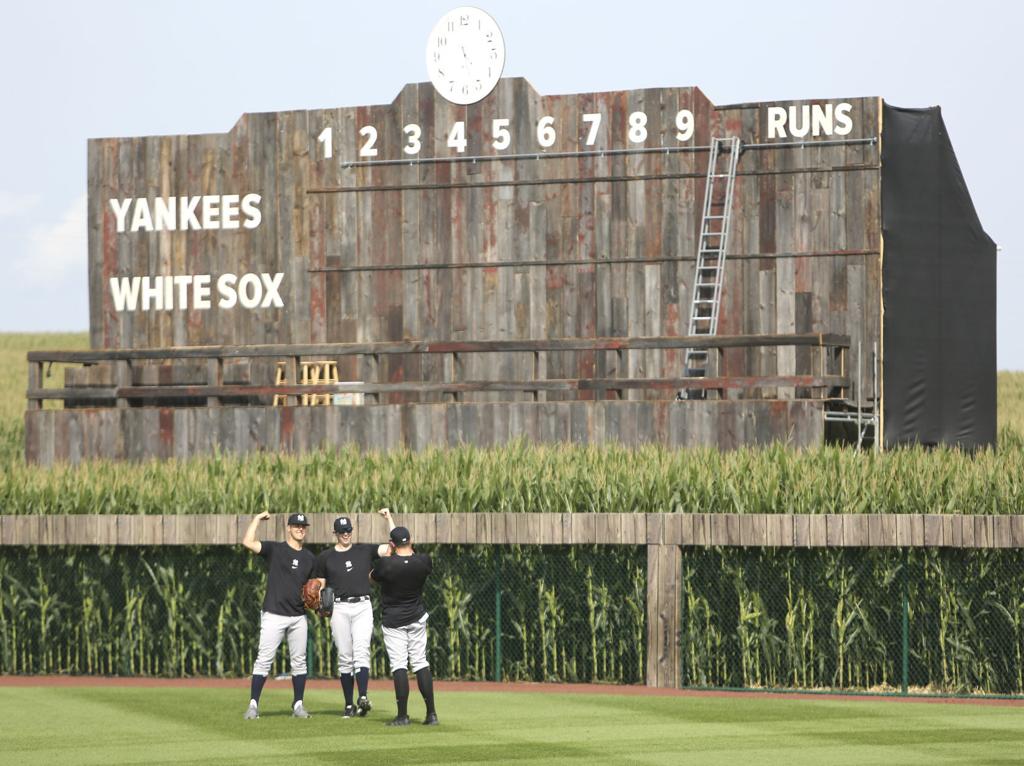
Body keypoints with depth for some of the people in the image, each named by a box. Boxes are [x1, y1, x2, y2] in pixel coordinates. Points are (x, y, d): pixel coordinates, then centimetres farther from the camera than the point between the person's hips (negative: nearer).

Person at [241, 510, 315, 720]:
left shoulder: (310, 559, 14)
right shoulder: (275, 549, 1)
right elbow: (248, 542, -14)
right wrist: (257, 520, -7)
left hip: (299, 617, 4)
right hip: (274, 616, -4)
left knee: (299, 662, 6)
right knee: (263, 660, -7)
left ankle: (298, 705, 13)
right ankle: (253, 704, -5)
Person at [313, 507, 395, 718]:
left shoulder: (365, 550, 10)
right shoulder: (325, 557, 9)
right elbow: (319, 587, 12)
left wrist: (389, 518, -1)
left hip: (363, 607, -1)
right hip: (339, 609, 1)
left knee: (361, 651, -16)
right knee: (345, 657, 0)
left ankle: (363, 698, -29)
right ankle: (349, 705, 5)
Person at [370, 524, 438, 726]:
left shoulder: (386, 564, -19)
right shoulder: (423, 561, -10)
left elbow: (373, 577, 2)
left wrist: (387, 555, 8)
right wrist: (409, 551, 18)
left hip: (393, 622, -3)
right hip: (417, 619, 3)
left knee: (399, 666, -3)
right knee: (421, 664, 8)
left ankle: (402, 715, -8)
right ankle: (431, 714, 5)